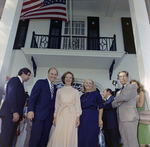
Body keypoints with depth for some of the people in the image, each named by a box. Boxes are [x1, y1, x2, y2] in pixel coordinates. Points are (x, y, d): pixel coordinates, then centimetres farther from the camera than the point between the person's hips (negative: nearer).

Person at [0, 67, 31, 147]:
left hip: (15, 114, 9)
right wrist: (15, 112, -21)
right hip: (9, 113, -9)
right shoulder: (15, 79, -2)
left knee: (11, 138, 6)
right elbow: (11, 96, -15)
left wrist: (19, 115, 10)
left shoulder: (20, 83, 23)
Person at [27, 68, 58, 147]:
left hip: (49, 116, 5)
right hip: (39, 114, -5)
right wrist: (30, 110, -17)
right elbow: (32, 96, -7)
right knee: (35, 137, -5)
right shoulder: (40, 82, 2)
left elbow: (53, 101, 15)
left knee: (45, 138, 7)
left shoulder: (55, 88, 17)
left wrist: (54, 115, 7)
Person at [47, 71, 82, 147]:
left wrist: (78, 117, -3)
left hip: (71, 115, -1)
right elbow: (56, 104, 11)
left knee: (69, 136, -2)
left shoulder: (75, 91, 11)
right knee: (58, 136, -3)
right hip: (61, 115, 1)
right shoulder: (59, 90, 13)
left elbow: (77, 105, 7)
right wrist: (55, 117, 3)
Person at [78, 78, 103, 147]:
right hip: (83, 118, 4)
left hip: (93, 117, -3)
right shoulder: (82, 96, 17)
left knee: (91, 138, -2)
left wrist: (100, 119, -10)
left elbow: (101, 107, 0)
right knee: (81, 138, 3)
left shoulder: (96, 93, 6)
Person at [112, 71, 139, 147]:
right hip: (121, 119, 7)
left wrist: (116, 98, 4)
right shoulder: (120, 91, 26)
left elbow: (125, 97, -14)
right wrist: (118, 103, -4)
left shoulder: (132, 86, 5)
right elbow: (113, 104, 17)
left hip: (129, 117, -7)